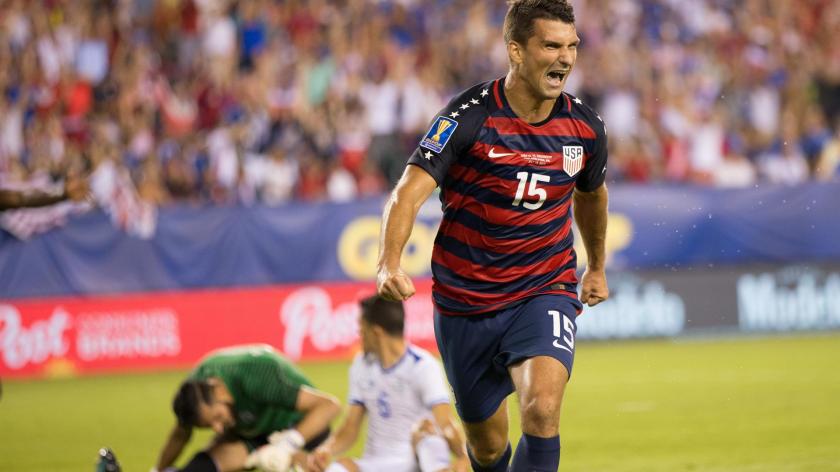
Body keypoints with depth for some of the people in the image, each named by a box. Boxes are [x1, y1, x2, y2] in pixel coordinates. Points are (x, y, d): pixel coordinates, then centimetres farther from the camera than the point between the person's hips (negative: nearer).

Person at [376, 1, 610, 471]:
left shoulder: (585, 128, -3)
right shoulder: (470, 116, -15)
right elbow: (410, 191, -23)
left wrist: (597, 268, 34)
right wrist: (390, 264, -41)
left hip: (545, 290, 1)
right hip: (466, 303, -1)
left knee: (542, 410, -26)